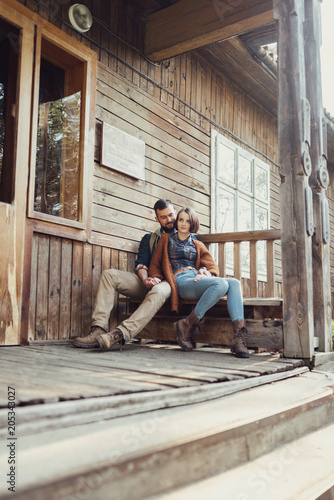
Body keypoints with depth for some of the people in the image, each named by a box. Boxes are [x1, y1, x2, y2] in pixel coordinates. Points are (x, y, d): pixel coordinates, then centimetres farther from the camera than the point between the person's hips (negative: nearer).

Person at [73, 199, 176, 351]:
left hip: (169, 283, -4)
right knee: (109, 274, -17)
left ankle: (120, 334, -55)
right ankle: (99, 329, -31)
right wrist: (145, 279, -13)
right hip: (147, 283, 5)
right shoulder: (149, 238, 23)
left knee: (158, 292, -41)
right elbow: (141, 264, 10)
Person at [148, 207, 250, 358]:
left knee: (234, 283, -26)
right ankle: (187, 325, -24)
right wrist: (156, 278, -5)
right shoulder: (166, 239, 21)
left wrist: (206, 273, -8)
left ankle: (239, 338, -37)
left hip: (199, 280, 5)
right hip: (181, 281, -5)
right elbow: (155, 264, 17)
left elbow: (213, 266, 17)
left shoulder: (198, 245, 29)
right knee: (221, 284, -33)